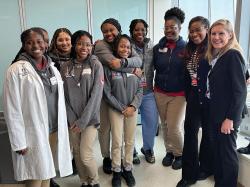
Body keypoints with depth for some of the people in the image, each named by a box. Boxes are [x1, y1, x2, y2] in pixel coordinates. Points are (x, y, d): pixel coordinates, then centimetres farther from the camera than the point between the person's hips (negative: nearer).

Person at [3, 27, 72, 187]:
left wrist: (63, 129, 11)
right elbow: (12, 109, -11)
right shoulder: (16, 70, -8)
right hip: (33, 135, -5)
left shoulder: (52, 67, 9)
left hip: (55, 131, 5)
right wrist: (19, 142, -13)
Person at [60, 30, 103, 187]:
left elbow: (96, 95, -11)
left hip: (89, 118, -3)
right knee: (77, 153, 11)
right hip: (72, 119, 3)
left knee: (86, 155, -4)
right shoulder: (65, 67, 2)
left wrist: (83, 121, -15)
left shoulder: (96, 65, -6)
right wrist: (71, 118, -7)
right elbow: (64, 95, 2)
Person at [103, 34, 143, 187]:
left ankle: (128, 169, 28)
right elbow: (107, 93, -8)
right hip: (116, 109, -2)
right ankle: (116, 171, 22)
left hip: (132, 108, 3)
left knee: (130, 141, 10)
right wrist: (122, 108, -10)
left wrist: (133, 106, -12)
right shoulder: (109, 67, -8)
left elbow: (140, 89, 1)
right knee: (117, 142, 2)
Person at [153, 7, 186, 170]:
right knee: (165, 125, 13)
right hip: (160, 93, 3)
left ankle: (179, 154, 24)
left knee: (174, 127, -3)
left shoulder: (186, 48, -8)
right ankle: (170, 151, 33)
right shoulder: (158, 47, 1)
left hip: (179, 95, -3)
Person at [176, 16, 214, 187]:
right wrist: (188, 96, 11)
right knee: (190, 131, 4)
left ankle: (206, 168, 33)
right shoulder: (190, 50, 8)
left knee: (208, 131, 11)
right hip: (194, 96, 6)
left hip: (209, 97, -6)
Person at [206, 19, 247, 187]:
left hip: (227, 116, -8)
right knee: (218, 151, 16)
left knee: (228, 152, 6)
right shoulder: (215, 56, 11)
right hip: (216, 114, 8)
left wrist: (230, 118, -19)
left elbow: (240, 90, -19)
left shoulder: (233, 55, -14)